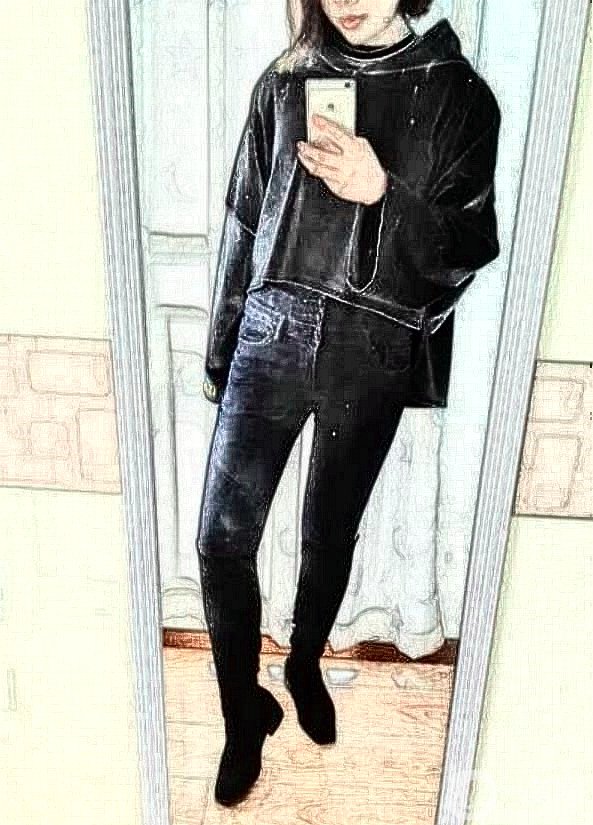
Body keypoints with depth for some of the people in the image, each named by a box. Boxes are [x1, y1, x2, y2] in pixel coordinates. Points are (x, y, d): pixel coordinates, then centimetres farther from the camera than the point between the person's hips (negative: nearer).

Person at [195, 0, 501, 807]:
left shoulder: (456, 93, 2)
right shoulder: (284, 81, 10)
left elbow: (469, 249, -3)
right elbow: (244, 222, 12)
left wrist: (383, 193, -21)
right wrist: (220, 350, 13)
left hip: (374, 351, -1)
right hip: (273, 332, 2)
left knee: (330, 535, 13)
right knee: (221, 539, -4)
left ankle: (305, 665, 43)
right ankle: (246, 710, 21)